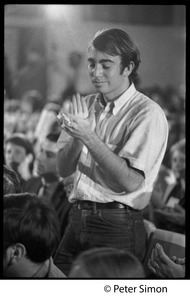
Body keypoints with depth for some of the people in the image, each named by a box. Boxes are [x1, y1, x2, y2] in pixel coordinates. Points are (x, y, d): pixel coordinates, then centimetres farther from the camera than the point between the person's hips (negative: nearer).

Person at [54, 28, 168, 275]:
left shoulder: (147, 113, -11)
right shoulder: (85, 106, 10)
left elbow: (131, 181, -19)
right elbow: (64, 169, 8)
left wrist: (88, 137, -21)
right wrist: (77, 135, -11)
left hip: (118, 227, -6)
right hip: (78, 221, 6)